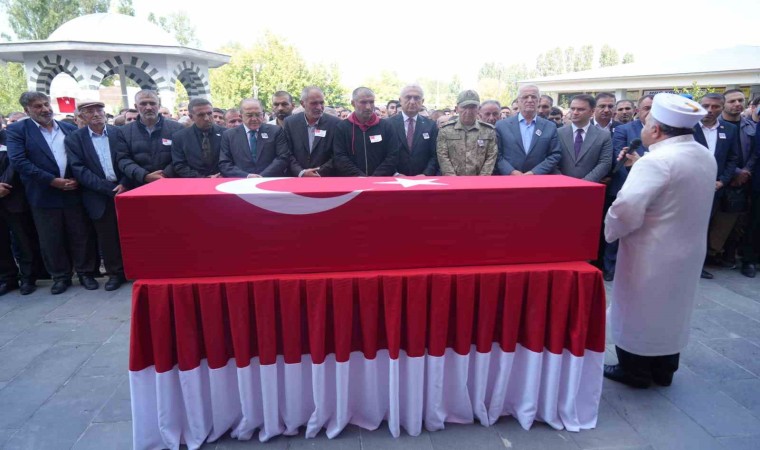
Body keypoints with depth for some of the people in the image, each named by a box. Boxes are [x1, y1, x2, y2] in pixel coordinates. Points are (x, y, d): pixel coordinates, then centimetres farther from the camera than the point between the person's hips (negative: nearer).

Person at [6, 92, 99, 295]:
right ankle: (60, 276, 22)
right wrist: (52, 181, -16)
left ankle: (86, 273, 20)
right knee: (51, 240, 8)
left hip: (74, 192, 2)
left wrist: (78, 179, -8)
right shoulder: (17, 130, 0)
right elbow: (18, 161, -11)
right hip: (44, 195, -1)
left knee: (81, 236, 6)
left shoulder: (70, 129, 10)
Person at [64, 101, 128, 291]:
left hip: (125, 190, 0)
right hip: (99, 196, 0)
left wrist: (124, 184, -12)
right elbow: (79, 170, -7)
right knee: (107, 237, 6)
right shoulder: (74, 139, 1)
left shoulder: (119, 133, 4)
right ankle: (115, 273, 19)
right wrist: (109, 188, -15)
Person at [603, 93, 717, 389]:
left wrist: (610, 232, -14)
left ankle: (634, 372, 25)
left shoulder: (657, 161, -25)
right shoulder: (706, 157, 5)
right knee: (670, 308, 20)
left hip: (652, 255, -8)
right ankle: (663, 371, 35)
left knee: (640, 309, 9)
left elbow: (626, 210, -33)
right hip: (688, 250, 8)